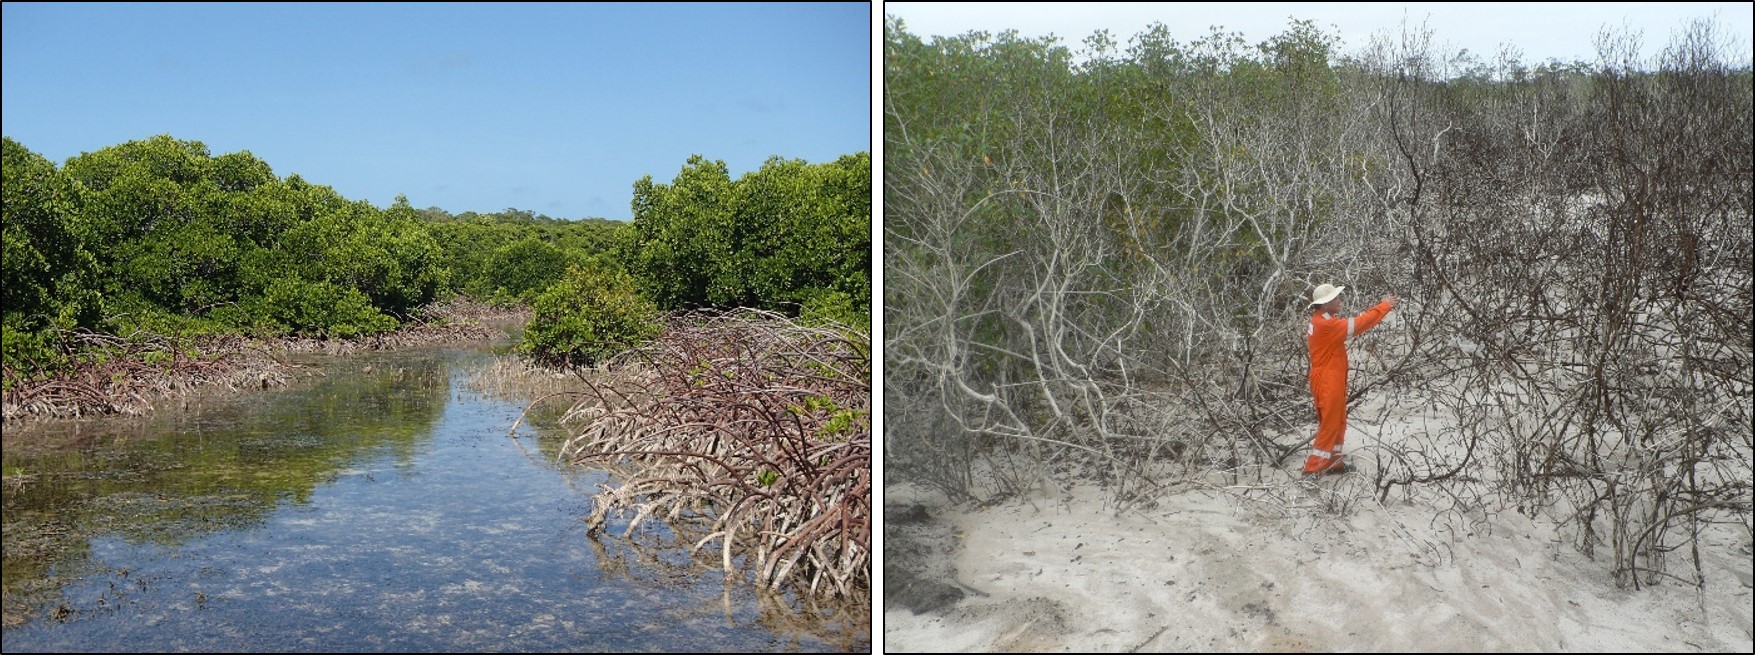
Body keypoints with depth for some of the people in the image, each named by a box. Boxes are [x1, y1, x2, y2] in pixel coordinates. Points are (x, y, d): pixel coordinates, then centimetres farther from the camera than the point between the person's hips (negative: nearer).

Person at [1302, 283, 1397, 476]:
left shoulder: (1320, 321, 9)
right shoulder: (1327, 325, -24)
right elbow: (1358, 324, -24)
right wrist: (1384, 306, -17)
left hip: (1329, 380, 10)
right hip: (1328, 383, -10)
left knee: (1337, 423, 18)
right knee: (1330, 425, -3)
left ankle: (1332, 463, 26)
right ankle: (1313, 468, 1)